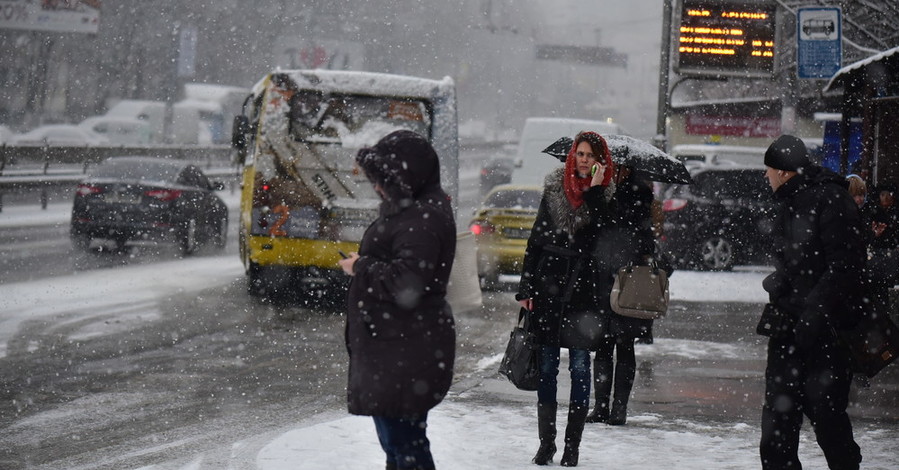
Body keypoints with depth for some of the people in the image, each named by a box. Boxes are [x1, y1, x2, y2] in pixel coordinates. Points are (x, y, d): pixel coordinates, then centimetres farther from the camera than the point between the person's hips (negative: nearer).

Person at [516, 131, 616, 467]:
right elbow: (535, 240, 7)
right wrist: (526, 288, 2)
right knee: (547, 366, 3)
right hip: (549, 286, 1)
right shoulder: (555, 189, 7)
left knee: (580, 367, 1)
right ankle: (546, 443, 9)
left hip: (583, 290, -1)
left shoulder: (606, 195, 3)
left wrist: (594, 189, -14)